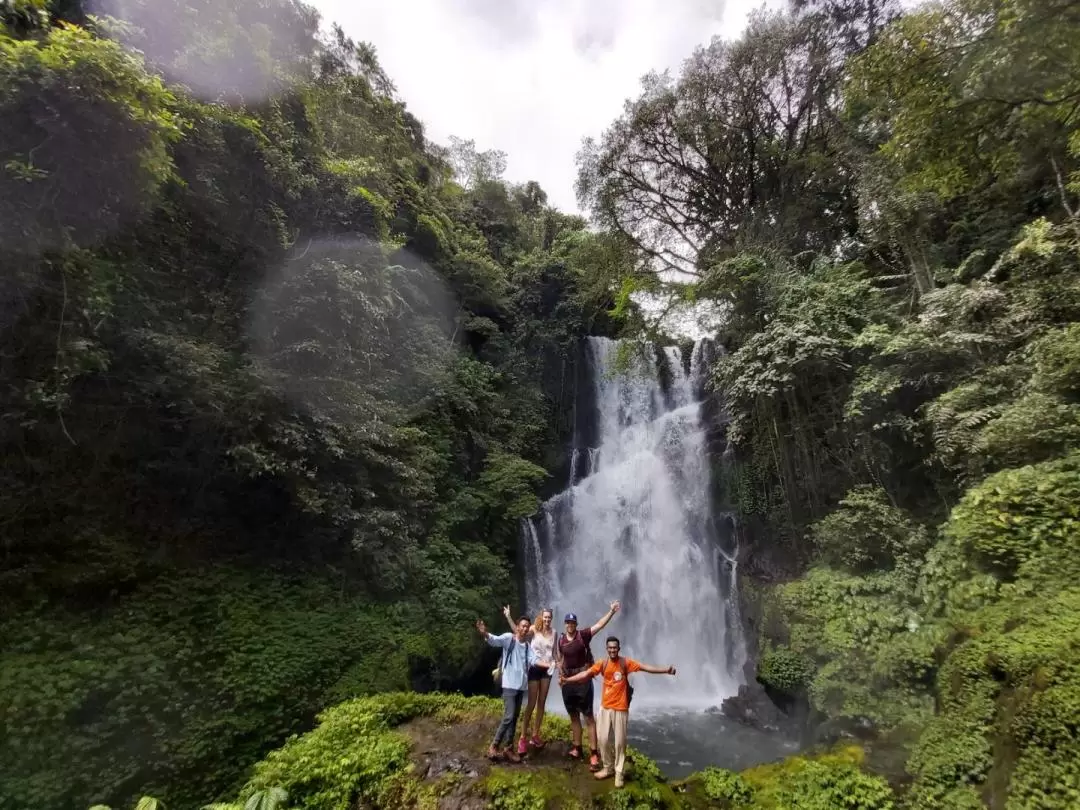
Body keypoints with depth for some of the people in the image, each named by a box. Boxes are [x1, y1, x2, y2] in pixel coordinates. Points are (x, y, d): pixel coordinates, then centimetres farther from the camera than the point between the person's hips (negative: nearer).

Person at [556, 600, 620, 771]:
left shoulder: (583, 635, -10)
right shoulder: (561, 640, 3)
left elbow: (600, 625, -21)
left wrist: (612, 611, -32)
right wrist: (560, 675, 2)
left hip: (583, 678, -5)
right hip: (568, 680, 5)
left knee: (588, 716, -4)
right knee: (574, 716, 15)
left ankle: (594, 754, -1)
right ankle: (577, 747, 27)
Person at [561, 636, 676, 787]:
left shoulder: (626, 662, -9)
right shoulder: (602, 664, -4)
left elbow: (645, 667, -16)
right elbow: (586, 674, -8)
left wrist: (665, 670, -25)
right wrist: (567, 680, -17)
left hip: (621, 708, -2)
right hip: (605, 707, 2)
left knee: (620, 741, 4)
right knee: (603, 739, 8)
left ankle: (619, 772, 20)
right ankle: (607, 768, 28)